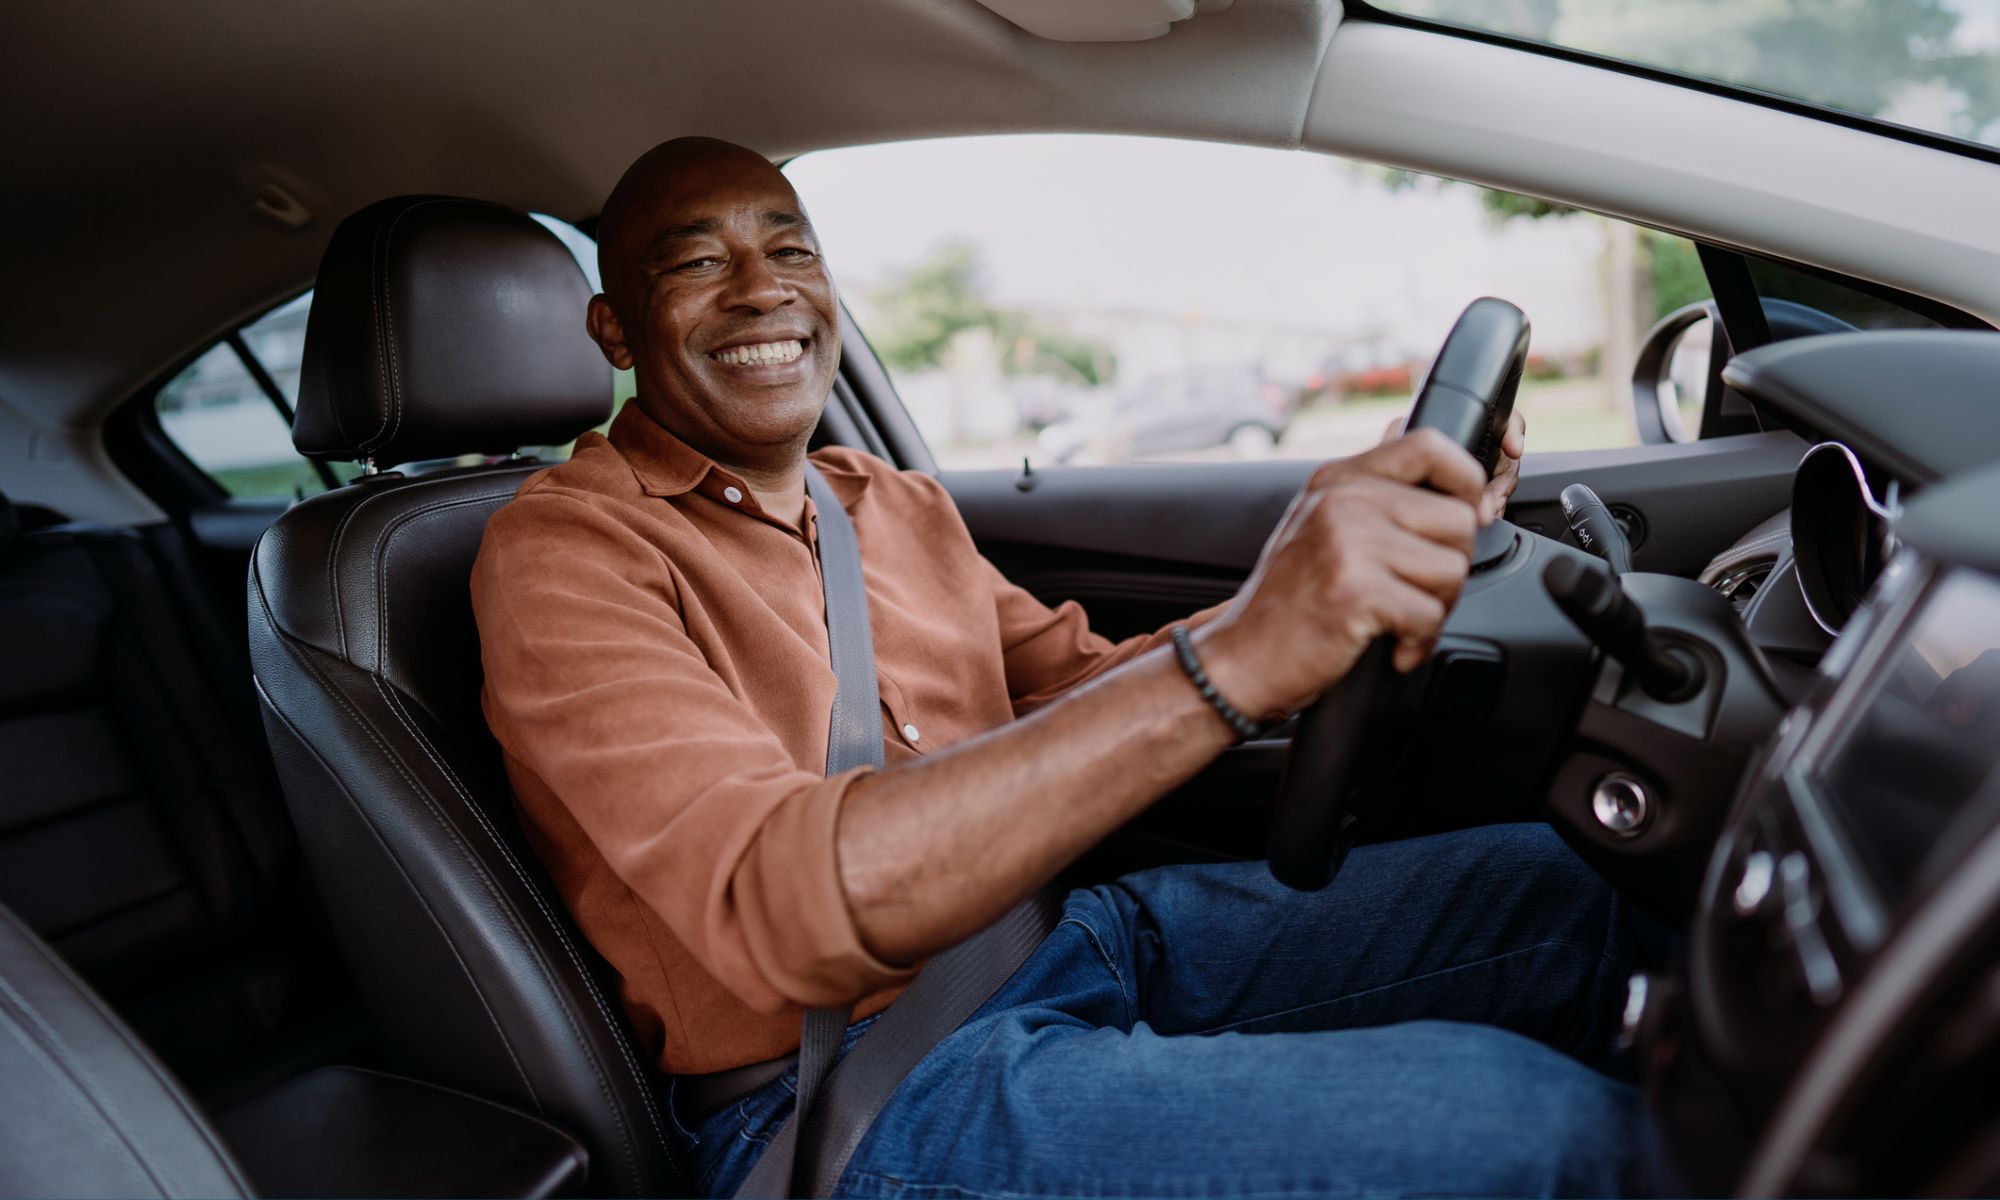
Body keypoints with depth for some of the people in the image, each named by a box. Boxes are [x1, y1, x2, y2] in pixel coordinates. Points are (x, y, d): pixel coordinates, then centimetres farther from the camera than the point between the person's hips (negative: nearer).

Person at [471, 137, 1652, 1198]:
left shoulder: (904, 506, 13)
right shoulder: (566, 551, -11)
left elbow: (1088, 691, 13)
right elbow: (775, 902, -27)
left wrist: (1374, 534, -3)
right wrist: (1231, 661, -35)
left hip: (1064, 931, 7)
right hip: (837, 1099, -7)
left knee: (1549, 892, 2)